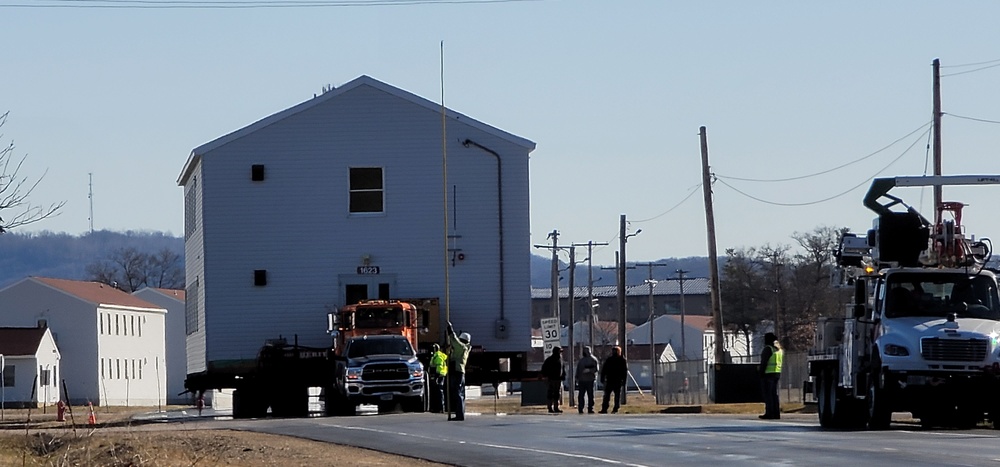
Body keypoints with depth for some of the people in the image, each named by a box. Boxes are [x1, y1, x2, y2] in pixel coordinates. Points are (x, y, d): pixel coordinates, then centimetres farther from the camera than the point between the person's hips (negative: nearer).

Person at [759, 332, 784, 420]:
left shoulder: (768, 349, -11)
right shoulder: (778, 349, 15)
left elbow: (764, 362, -16)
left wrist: (761, 373, -14)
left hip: (768, 373, -9)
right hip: (777, 373, 9)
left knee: (768, 394, -7)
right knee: (774, 393, 12)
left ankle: (769, 413, -11)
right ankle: (776, 413, 10)